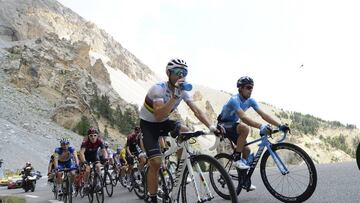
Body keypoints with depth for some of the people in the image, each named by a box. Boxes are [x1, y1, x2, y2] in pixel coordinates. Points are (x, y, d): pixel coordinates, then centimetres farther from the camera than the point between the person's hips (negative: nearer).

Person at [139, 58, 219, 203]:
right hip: (148, 124, -5)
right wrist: (175, 95, -48)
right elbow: (159, 116, -42)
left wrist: (210, 126, -31)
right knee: (156, 162, -17)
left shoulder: (183, 90, -10)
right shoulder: (158, 88, -30)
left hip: (164, 122, 6)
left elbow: (196, 110, -15)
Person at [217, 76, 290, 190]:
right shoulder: (234, 100, -28)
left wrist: (280, 126, -21)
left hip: (233, 125, 8)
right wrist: (260, 126, -54)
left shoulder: (250, 101, -4)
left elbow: (263, 115, -10)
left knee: (246, 150, 0)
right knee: (245, 128, -34)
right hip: (223, 125, -8)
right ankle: (237, 158, -21)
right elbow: (243, 118, -42)